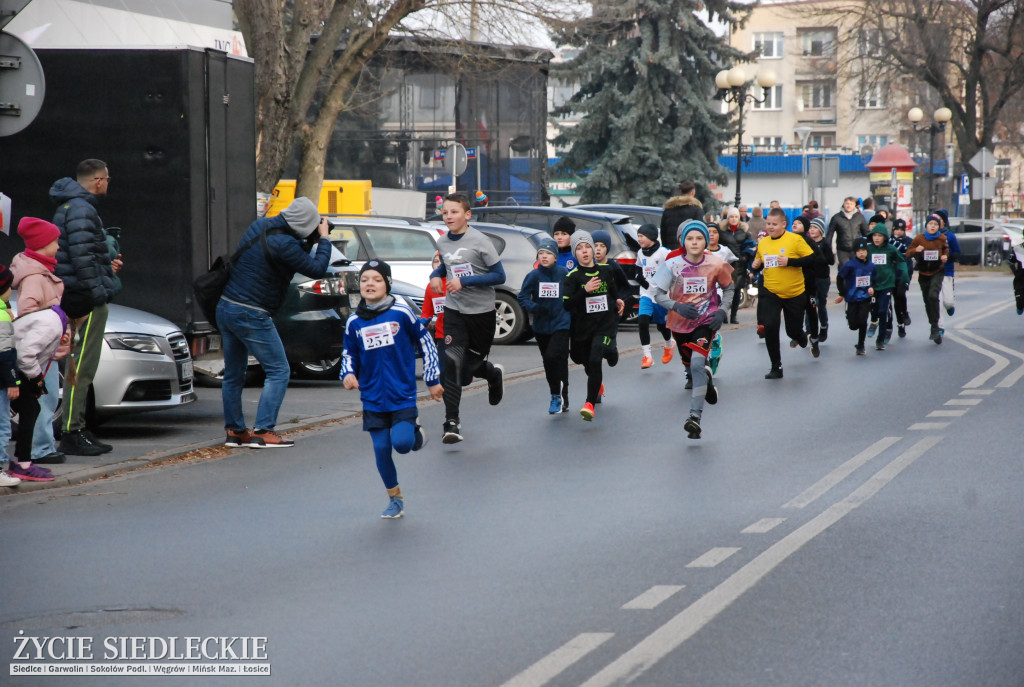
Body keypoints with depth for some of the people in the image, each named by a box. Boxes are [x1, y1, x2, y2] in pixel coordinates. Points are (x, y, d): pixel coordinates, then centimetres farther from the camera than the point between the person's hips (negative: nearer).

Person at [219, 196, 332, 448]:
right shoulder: (283, 244, -22)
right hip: (251, 314, -9)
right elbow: (317, 269, -14)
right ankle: (262, 431, -6)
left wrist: (308, 242, 7)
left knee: (234, 373, 15)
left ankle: (234, 430, 20)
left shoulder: (261, 225, 6)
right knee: (278, 371, 0)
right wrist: (324, 239, -1)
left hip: (225, 307, 9)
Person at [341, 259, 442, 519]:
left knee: (401, 443, -18)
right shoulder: (354, 322, 0)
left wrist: (432, 380, 5)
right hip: (373, 398, 3)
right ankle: (395, 499, 20)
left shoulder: (401, 313, -8)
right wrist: (348, 374, -7)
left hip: (402, 395, -3)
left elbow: (426, 344, 2)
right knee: (381, 449, 3)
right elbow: (349, 354, 15)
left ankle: (415, 432, 18)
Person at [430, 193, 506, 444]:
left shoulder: (480, 242, -11)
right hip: (454, 310, 3)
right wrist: (435, 275, 3)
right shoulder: (442, 243, 4)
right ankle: (452, 421, -12)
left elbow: (499, 276, -12)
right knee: (451, 362, -14)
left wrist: (465, 281, -20)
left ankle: (492, 374, 47)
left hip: (482, 311, -3)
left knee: (472, 363, 8)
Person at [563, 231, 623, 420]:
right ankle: (599, 383, 54)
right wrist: (585, 290, -26)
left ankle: (590, 404, -17)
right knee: (588, 364, 16)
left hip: (605, 324, -1)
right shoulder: (573, 276, -6)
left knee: (595, 360, -22)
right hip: (582, 327, 1)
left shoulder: (606, 270, 4)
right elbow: (567, 304, -16)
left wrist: (618, 301, 11)